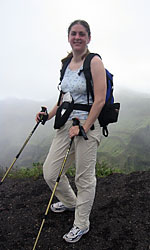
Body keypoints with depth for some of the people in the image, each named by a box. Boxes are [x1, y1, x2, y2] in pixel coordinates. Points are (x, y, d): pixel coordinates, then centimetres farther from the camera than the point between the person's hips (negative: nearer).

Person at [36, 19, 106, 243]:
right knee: (50, 172, 10)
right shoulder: (66, 63, 13)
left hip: (88, 125, -7)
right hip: (66, 124, 7)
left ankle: (81, 225, 28)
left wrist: (83, 128, -19)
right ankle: (69, 202, 41)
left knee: (84, 179, 5)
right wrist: (49, 115, 11)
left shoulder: (94, 62, -9)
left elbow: (100, 100, -15)